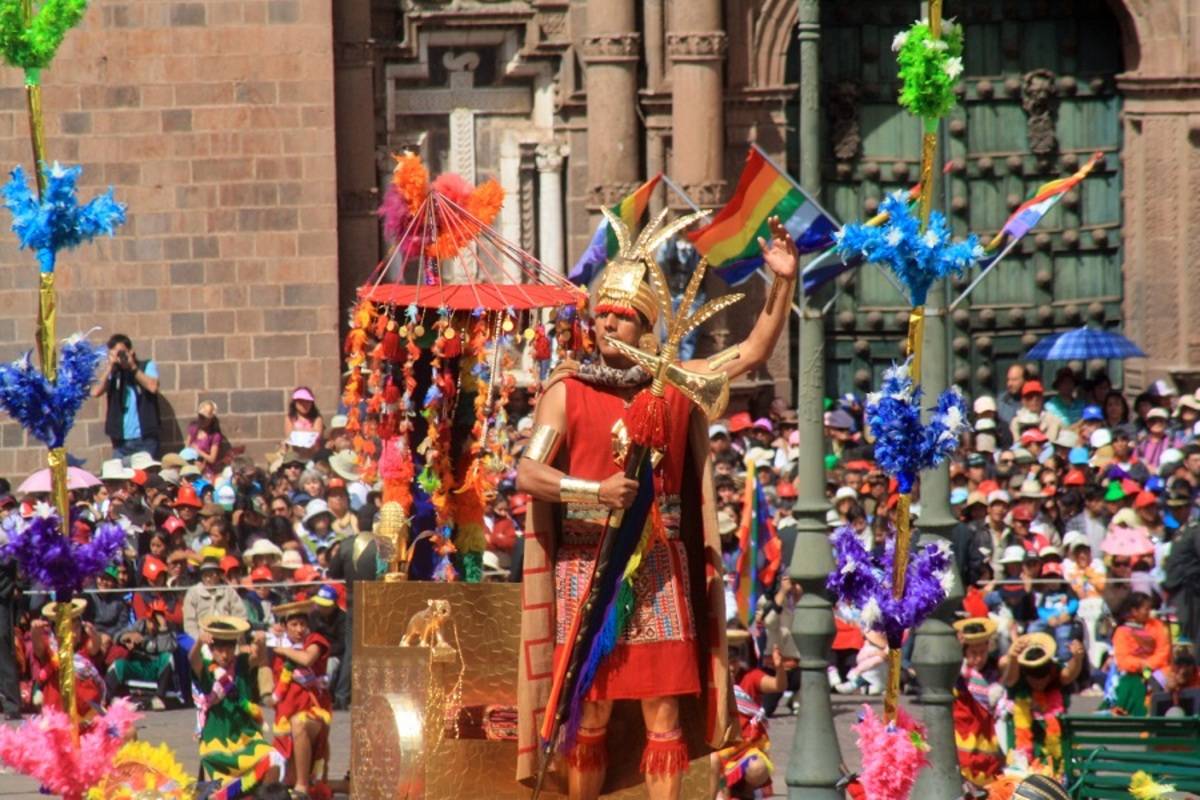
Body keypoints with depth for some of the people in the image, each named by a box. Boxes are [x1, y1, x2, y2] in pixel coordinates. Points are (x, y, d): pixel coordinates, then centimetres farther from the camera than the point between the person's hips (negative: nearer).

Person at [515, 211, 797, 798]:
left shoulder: (675, 386, 8)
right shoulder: (568, 391, 0)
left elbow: (753, 353, 12)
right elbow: (528, 472, -7)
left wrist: (783, 284, 2)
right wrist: (597, 491, -20)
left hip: (659, 567, 2)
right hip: (589, 566, -2)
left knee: (664, 713, -1)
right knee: (591, 713, 1)